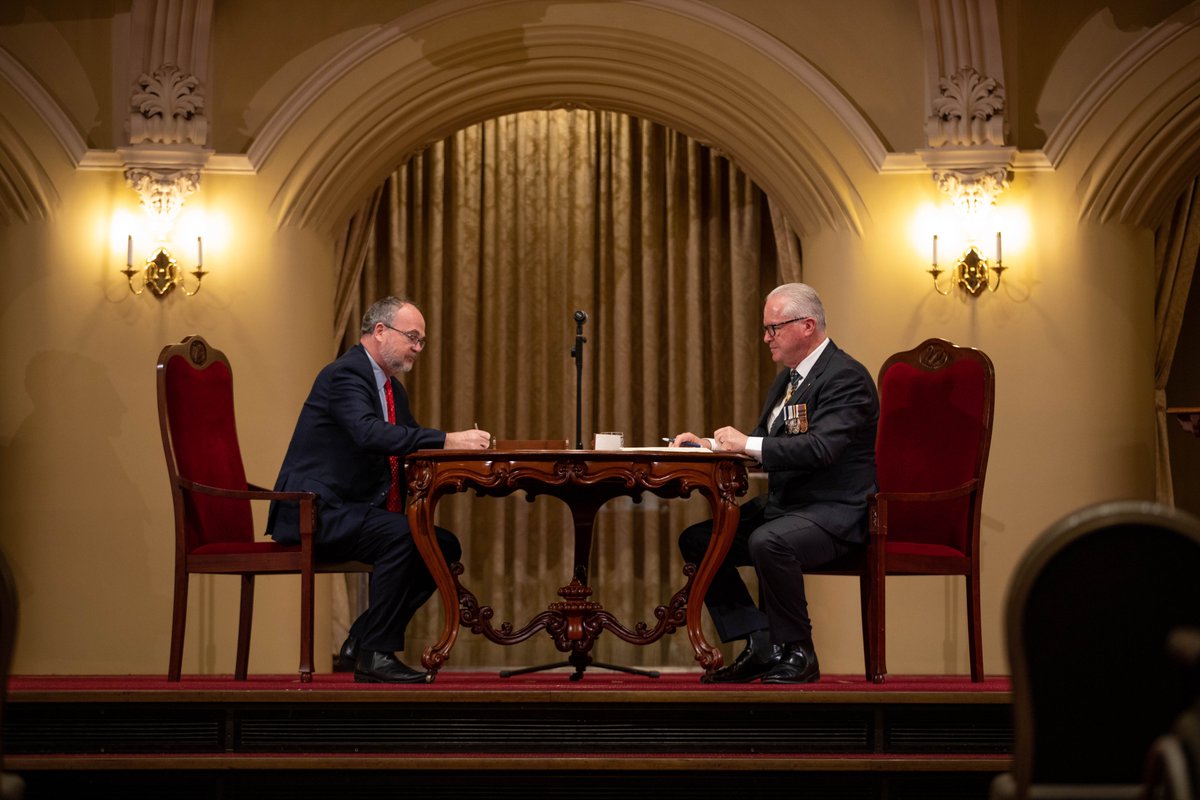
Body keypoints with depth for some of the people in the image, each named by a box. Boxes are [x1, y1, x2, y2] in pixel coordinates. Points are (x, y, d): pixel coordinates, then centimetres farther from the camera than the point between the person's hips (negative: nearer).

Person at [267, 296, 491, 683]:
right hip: (315, 512, -10)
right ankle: (374, 655, -21)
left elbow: (413, 448, 17)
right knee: (403, 535, -31)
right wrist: (448, 440, -37)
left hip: (352, 513, 10)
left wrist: (461, 446, -5)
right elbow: (369, 433, -32)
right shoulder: (345, 374, -14)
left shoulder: (392, 388, 17)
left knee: (445, 546, 1)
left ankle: (362, 639, 4)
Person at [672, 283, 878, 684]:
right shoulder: (788, 378, 17)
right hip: (782, 506, 10)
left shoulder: (845, 377, -13)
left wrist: (748, 444, -23)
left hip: (833, 514, -10)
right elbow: (759, 444, 20)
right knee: (696, 540, -1)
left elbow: (820, 448, -26)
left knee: (767, 541, -36)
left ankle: (797, 653, -17)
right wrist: (710, 444, 2)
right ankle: (759, 644, -2)